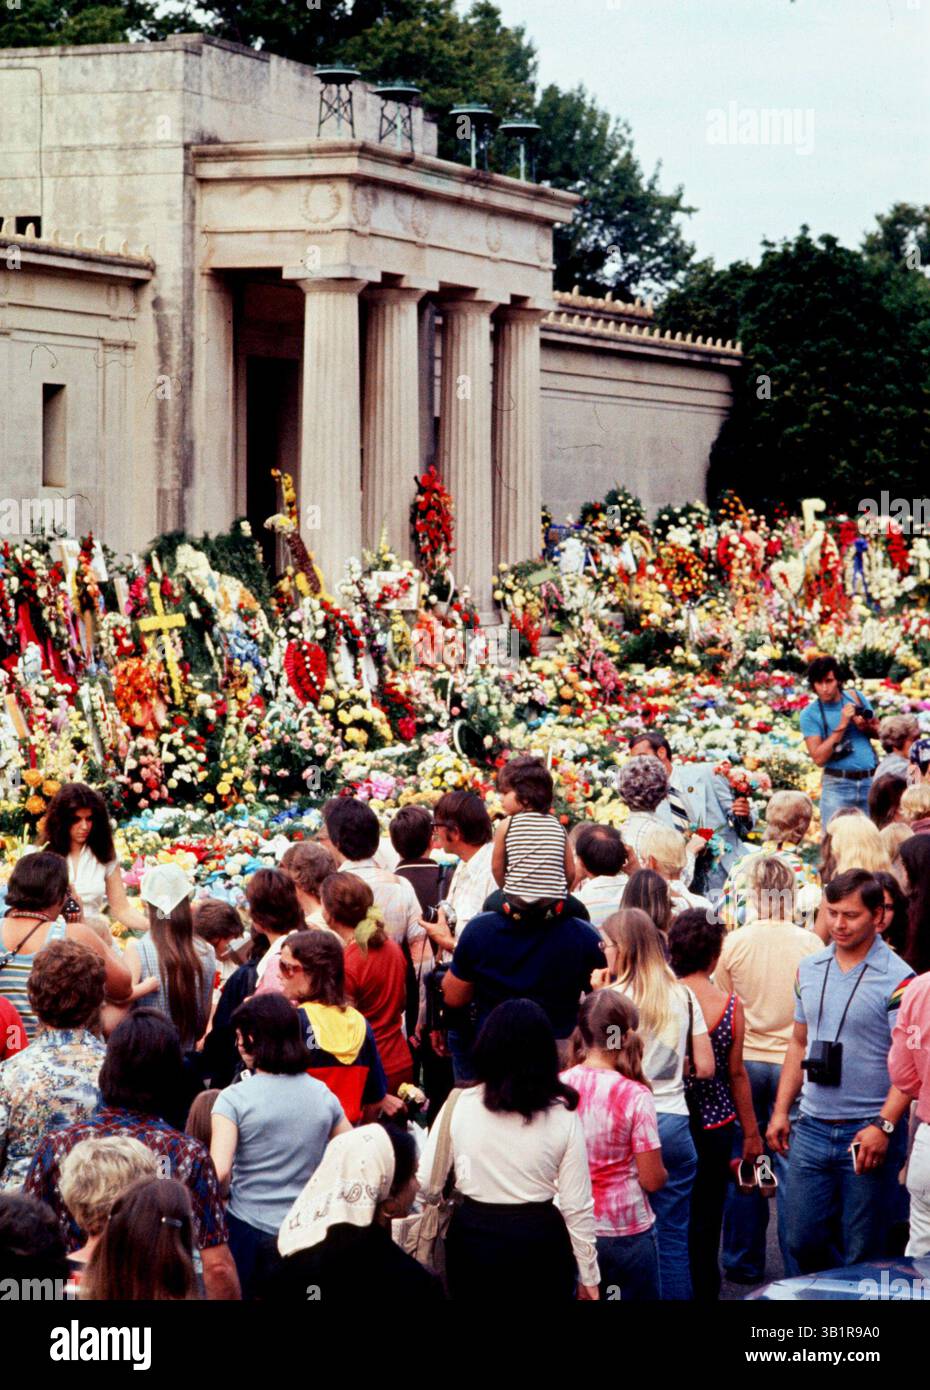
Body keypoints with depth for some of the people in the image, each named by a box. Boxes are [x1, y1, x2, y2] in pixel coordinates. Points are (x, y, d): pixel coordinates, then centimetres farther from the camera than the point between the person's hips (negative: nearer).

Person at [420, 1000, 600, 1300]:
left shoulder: (459, 1105, -8)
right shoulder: (563, 1116, -8)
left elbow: (425, 1183, -5)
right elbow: (577, 1206, -6)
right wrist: (589, 1275, 3)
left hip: (473, 1236, 0)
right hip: (540, 1241, 0)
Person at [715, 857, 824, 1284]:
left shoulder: (733, 943, -6)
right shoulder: (810, 945, -11)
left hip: (742, 1060, 1)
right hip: (791, 1062, -1)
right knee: (791, 1167, 5)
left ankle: (744, 1261, 19)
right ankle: (797, 1264, 8)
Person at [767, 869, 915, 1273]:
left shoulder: (897, 979, -10)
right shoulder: (809, 969, 8)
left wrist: (884, 1126, -21)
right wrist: (780, 1111, 11)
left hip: (868, 1133, -5)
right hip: (812, 1129, 5)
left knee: (861, 1255, 2)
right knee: (802, 1242, 11)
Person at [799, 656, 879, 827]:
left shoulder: (855, 696, 7)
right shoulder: (809, 714, -3)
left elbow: (880, 732, 16)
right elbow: (819, 758, -13)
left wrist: (865, 727, -6)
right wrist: (842, 726, -16)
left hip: (870, 780, 3)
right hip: (838, 785, -3)